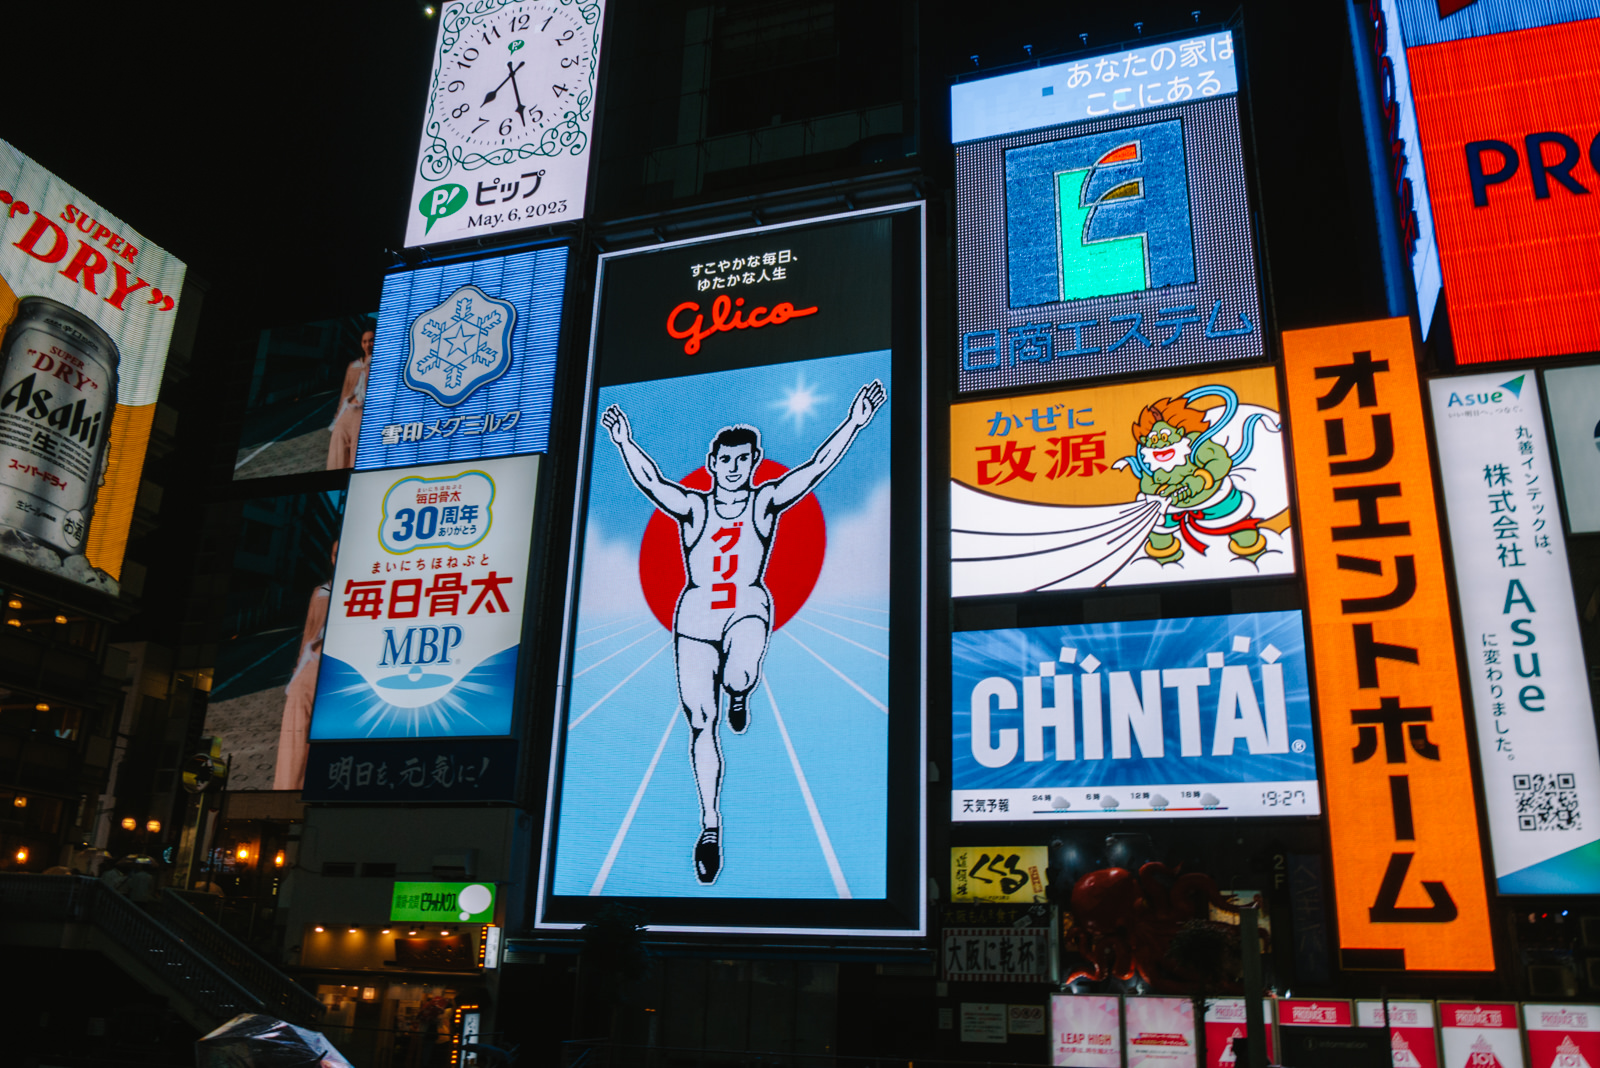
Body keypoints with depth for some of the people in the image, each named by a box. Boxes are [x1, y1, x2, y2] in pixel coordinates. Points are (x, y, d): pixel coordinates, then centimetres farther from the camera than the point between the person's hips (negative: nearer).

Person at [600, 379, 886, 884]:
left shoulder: (766, 502, 6)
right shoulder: (692, 507, 6)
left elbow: (817, 466, -3)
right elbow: (650, 481, -7)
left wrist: (854, 422, -10)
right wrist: (624, 444, -20)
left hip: (747, 608, -1)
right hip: (696, 613, 1)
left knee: (740, 676, -34)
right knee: (700, 723, -1)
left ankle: (738, 694, 8)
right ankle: (710, 826, 12)